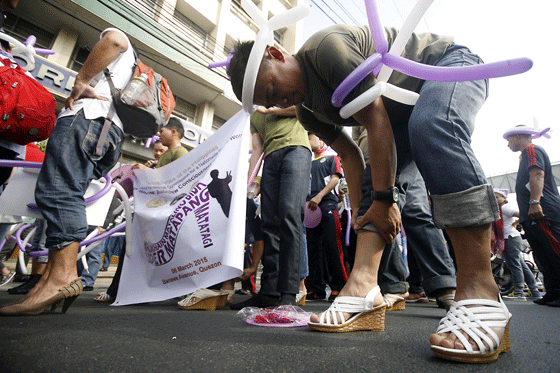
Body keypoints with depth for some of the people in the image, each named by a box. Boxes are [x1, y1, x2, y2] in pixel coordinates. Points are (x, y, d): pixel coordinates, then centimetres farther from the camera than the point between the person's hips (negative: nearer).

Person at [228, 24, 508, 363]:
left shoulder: (326, 47, -27)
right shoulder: (307, 112, -2)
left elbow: (376, 119, -30)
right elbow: (350, 154, -1)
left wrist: (385, 199, -26)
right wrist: (362, 212, -7)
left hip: (451, 64, -7)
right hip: (406, 110, 8)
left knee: (431, 127, -37)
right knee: (378, 177, -9)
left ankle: (481, 293, -37)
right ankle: (363, 285, -17)